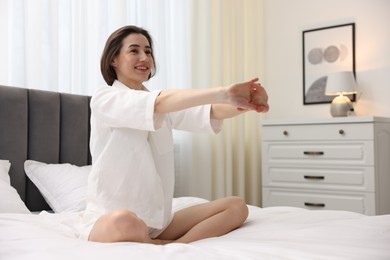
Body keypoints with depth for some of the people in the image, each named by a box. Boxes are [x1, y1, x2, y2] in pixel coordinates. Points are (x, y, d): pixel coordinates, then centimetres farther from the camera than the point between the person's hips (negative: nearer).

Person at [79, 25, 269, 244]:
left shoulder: (165, 107, 12)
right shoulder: (104, 100, -7)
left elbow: (206, 115, -8)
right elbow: (158, 103, -28)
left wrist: (245, 104, -29)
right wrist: (223, 93, -36)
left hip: (158, 220, 7)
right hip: (109, 219, -6)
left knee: (237, 207, -6)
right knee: (123, 222, -41)